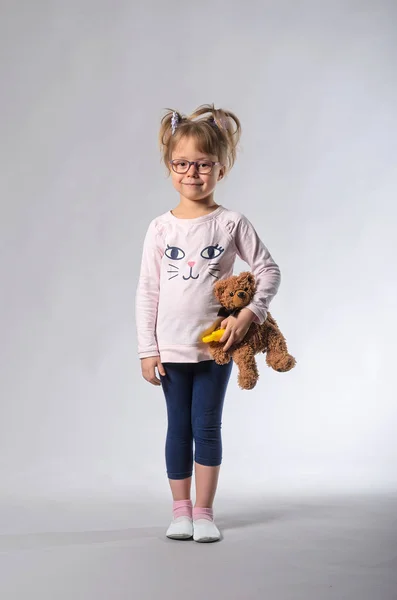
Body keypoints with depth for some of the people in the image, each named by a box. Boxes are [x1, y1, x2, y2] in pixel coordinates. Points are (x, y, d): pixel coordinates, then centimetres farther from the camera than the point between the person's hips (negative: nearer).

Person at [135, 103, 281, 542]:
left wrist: (250, 314, -14)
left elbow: (269, 270, 1)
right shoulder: (160, 228, 0)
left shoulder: (232, 223, -4)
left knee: (207, 428, 4)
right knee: (178, 429, 10)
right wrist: (147, 350, -1)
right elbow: (146, 292, 1)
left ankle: (204, 511, 16)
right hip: (171, 349, 1)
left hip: (216, 345, -1)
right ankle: (180, 510, 21)